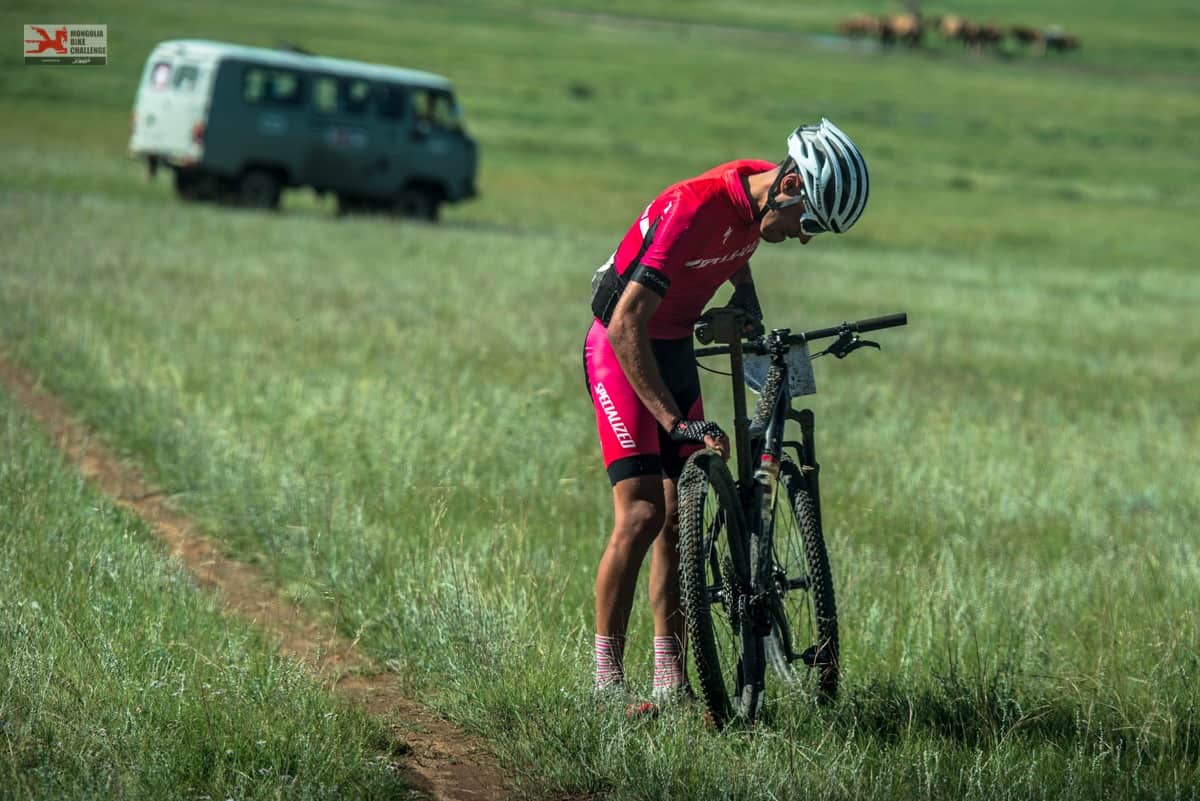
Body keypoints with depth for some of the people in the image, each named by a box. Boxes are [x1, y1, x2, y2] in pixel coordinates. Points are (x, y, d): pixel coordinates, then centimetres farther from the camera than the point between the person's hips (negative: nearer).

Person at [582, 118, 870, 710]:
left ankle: (670, 683, 6)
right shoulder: (696, 209, -32)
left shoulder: (760, 193, -7)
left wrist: (750, 311, 8)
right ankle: (607, 684, -11)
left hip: (674, 349, 8)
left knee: (681, 517, 3)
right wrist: (678, 423, -37)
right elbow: (626, 326, -34)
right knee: (641, 513, -17)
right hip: (620, 349, -8)